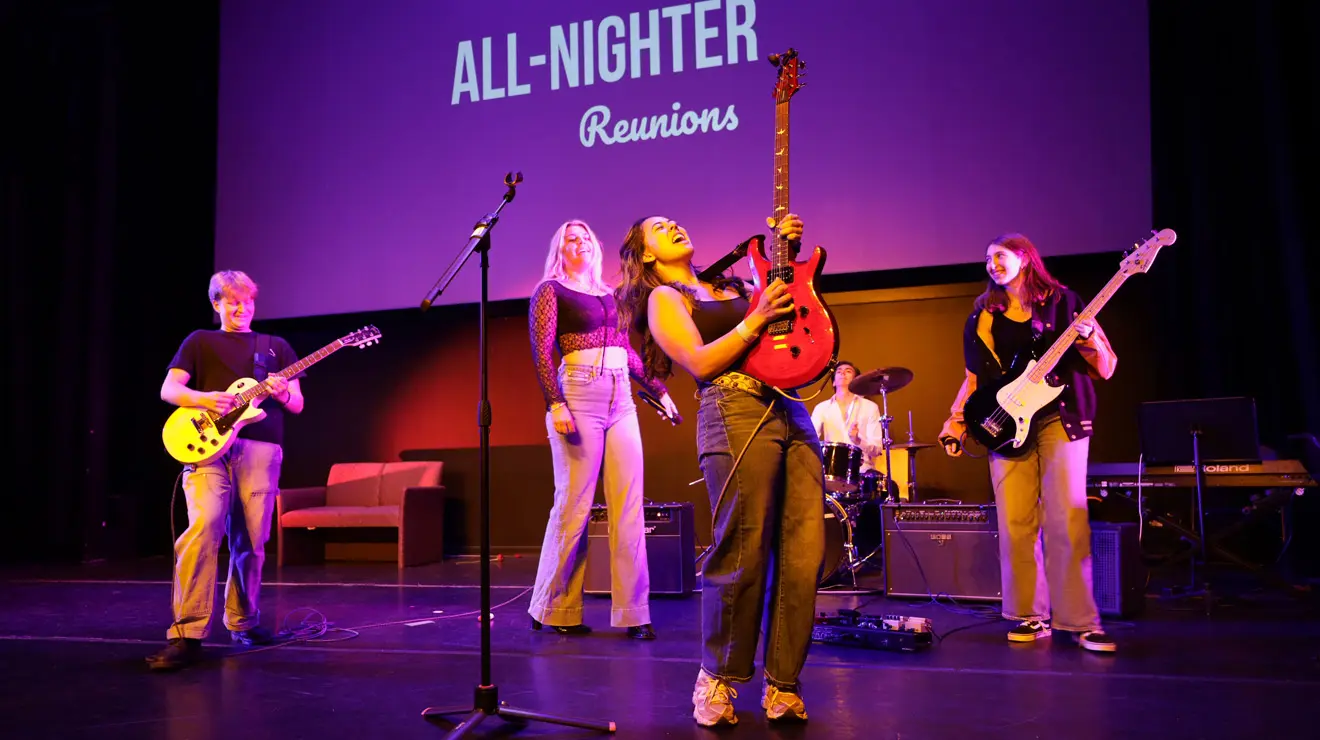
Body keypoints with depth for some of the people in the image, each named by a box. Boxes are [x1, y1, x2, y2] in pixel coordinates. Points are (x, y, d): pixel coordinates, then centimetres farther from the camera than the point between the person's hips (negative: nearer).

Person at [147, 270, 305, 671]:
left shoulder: (276, 346, 21)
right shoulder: (201, 341, 16)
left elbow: (298, 404, 14)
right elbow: (168, 389, 6)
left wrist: (281, 394, -10)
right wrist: (204, 399, -14)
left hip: (260, 449, 2)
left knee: (250, 542, 3)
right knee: (203, 529, -20)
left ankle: (242, 621, 21)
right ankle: (187, 634, -19)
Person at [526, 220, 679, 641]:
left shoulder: (609, 295, 22)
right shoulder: (550, 290, 5)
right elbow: (542, 352, -6)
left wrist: (659, 391, 18)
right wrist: (555, 404, -18)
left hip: (621, 401, 6)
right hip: (578, 397, -6)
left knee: (629, 506, 0)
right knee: (573, 506, -5)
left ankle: (632, 613, 4)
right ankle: (553, 610, 8)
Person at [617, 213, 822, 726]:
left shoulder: (730, 286, 29)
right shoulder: (663, 299, 9)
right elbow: (701, 363, -5)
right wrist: (755, 320, -11)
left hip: (790, 413, 6)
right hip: (735, 414, -6)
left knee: (803, 557, -2)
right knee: (742, 555, -9)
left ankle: (783, 684, 7)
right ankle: (717, 680, 7)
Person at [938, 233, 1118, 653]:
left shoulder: (1062, 302, 4)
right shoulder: (983, 316, 14)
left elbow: (1106, 370, 0)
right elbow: (975, 377, 14)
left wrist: (1089, 340, -19)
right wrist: (956, 420, 3)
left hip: (1059, 417, -3)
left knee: (1066, 520, -10)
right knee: (1015, 524, -1)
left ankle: (1081, 621, -3)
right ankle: (1031, 616, 10)